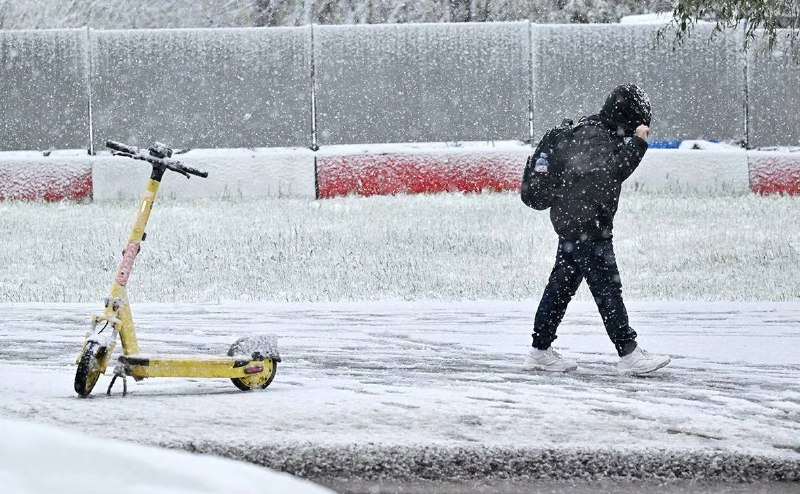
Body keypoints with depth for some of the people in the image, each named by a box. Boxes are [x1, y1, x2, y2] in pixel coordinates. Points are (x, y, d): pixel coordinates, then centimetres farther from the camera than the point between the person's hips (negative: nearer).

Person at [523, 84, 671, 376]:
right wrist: (636, 143, -26)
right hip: (584, 223, -11)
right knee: (607, 286, -10)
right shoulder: (594, 137, -17)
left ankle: (540, 351, 17)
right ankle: (628, 354, -11)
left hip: (572, 221, 11)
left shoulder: (596, 131, 14)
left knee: (562, 284, 13)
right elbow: (611, 171, -27)